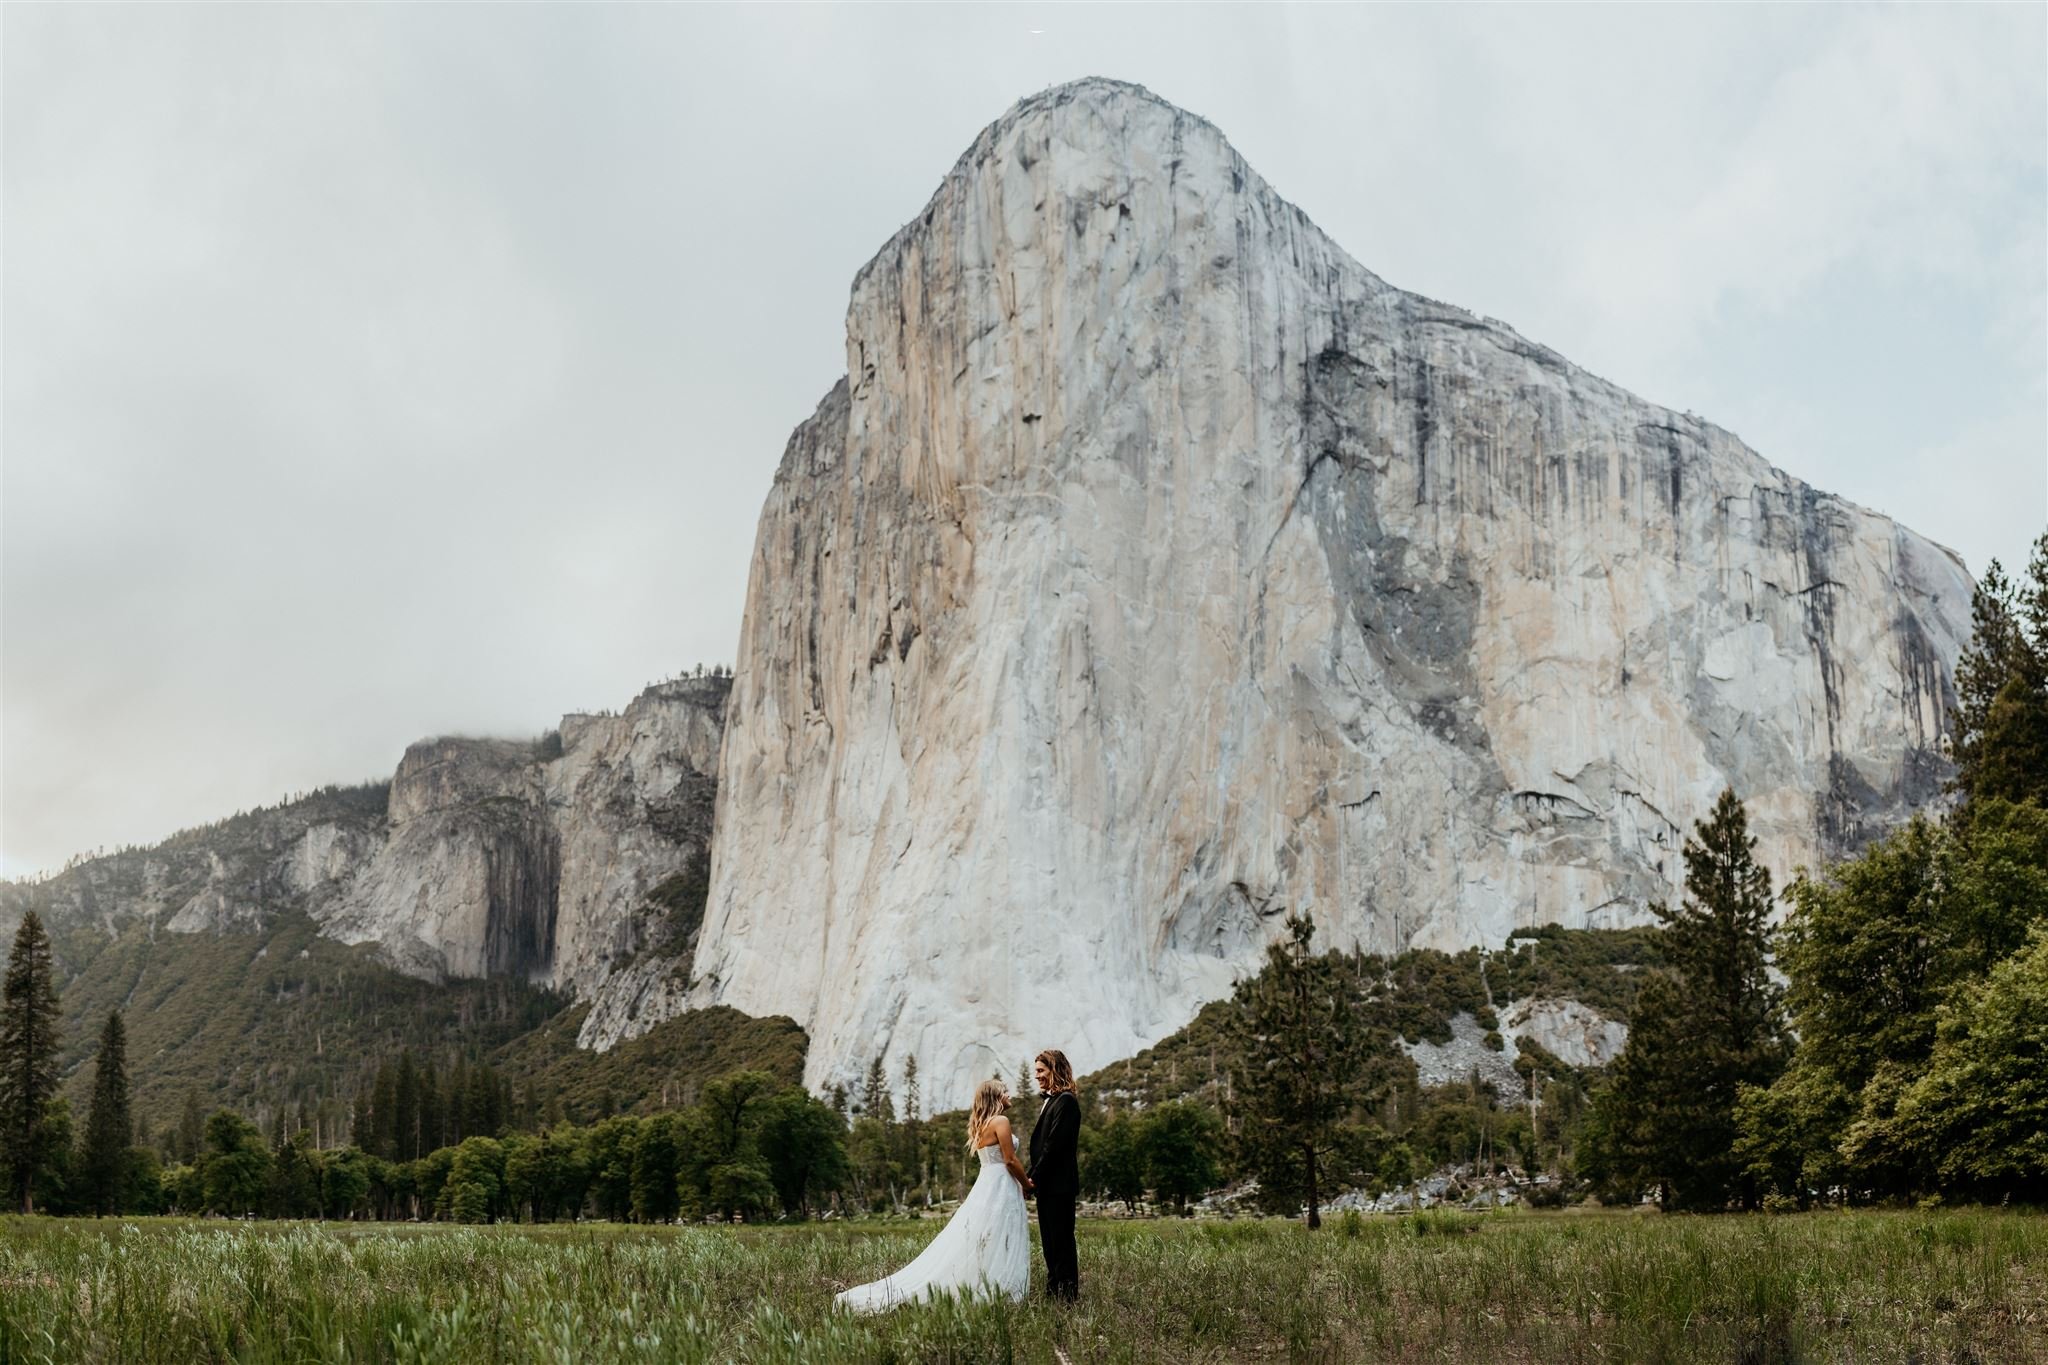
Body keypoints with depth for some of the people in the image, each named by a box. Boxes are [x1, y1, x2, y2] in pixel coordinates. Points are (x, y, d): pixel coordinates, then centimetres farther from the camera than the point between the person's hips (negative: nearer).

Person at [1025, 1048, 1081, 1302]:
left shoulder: (1065, 1101, -13)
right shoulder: (1051, 1100, 17)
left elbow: (1054, 1144, -18)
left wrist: (1035, 1177, -15)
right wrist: (1031, 1175, 7)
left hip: (1059, 1185, -10)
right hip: (1046, 1185, 10)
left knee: (1061, 1241, -5)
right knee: (1049, 1242, 12)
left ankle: (1068, 1294, -2)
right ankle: (1054, 1291, 17)